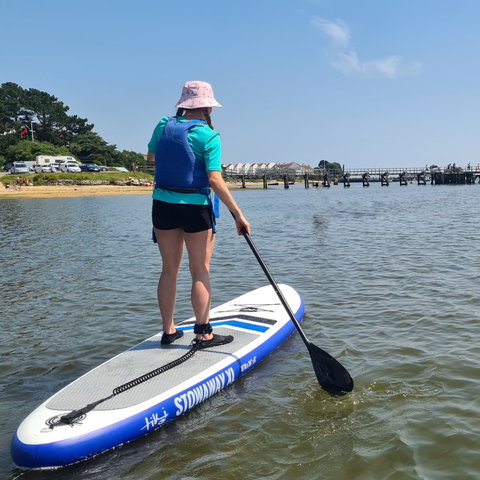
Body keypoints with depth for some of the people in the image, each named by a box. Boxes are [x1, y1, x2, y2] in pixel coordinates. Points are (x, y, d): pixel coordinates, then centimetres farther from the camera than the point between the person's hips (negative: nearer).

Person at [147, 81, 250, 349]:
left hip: (163, 205, 5)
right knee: (200, 272, 5)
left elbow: (151, 157, 20)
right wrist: (238, 214, -17)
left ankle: (169, 331, 22)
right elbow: (214, 179, -19)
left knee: (169, 270, 14)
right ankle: (203, 335, 10)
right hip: (195, 208, -5)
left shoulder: (164, 126, 3)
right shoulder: (208, 135, -12)